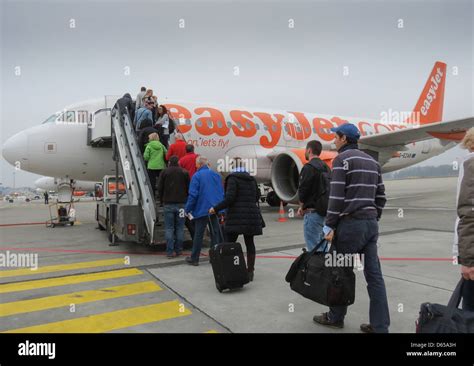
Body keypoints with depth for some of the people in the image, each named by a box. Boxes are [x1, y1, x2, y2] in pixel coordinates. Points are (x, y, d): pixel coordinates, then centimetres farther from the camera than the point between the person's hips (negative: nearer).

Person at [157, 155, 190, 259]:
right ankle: (178, 250, 10)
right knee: (180, 228, 7)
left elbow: (160, 188, 3)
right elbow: (188, 188, 6)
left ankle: (169, 251, -1)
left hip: (168, 204, -1)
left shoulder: (164, 172, 3)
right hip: (181, 204, 1)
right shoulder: (184, 172, 5)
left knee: (169, 228, 2)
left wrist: (161, 201, 14)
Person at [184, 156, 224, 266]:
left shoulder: (197, 176, -9)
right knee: (215, 233, 11)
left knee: (198, 235, 4)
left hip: (202, 210, -4)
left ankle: (194, 258, 13)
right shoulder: (216, 175, 7)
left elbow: (193, 195, -13)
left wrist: (187, 209, -4)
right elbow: (222, 193, 9)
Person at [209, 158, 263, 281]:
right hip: (251, 216, 6)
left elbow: (229, 198, -16)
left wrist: (216, 208, -9)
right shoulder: (252, 179, 13)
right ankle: (250, 271, 14)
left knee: (230, 243, 1)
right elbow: (257, 196, 18)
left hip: (236, 217, -6)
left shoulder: (233, 178, -7)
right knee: (249, 243, 9)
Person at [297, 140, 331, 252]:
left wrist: (302, 206, 4)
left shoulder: (309, 167, -12)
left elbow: (303, 190, -15)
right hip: (324, 211, 9)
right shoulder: (326, 167, 16)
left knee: (313, 248, -5)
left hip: (313, 212, -9)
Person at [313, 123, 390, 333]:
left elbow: (337, 196, -15)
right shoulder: (372, 161, 16)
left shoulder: (342, 159, -7)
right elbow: (380, 196, 15)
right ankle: (380, 326, 11)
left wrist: (329, 226, -11)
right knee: (374, 275, 7)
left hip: (351, 223, -7)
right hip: (371, 223, 7)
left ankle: (336, 317, 20)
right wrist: (373, 219, 20)